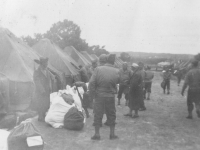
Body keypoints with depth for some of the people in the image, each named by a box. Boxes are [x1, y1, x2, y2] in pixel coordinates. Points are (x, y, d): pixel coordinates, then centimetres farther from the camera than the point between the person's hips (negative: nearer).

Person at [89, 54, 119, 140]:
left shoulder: (98, 69, -10)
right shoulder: (116, 71, -7)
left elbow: (91, 83, -13)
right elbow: (117, 82, -1)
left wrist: (92, 94, -5)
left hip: (99, 96, 0)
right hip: (110, 97, 1)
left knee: (97, 115, 10)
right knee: (111, 115, 14)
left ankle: (97, 134, 14)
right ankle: (112, 134, 21)